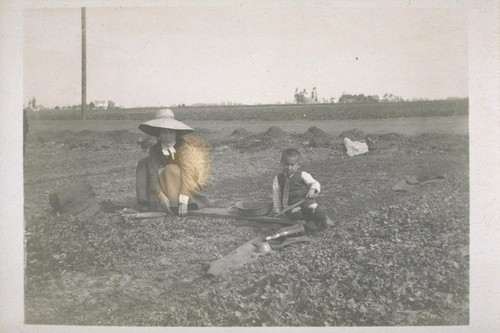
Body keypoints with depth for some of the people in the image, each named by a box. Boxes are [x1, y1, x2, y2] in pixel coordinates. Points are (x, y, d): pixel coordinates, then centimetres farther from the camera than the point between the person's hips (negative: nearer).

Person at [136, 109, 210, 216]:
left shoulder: (184, 146, -18)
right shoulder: (155, 149, -5)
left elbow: (187, 172, -27)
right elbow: (153, 173, -17)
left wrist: (183, 200, -37)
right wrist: (161, 196, -34)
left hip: (189, 186, -5)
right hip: (167, 188, 5)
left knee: (171, 170, -32)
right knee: (143, 163, -5)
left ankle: (175, 206, -25)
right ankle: (145, 203, -10)